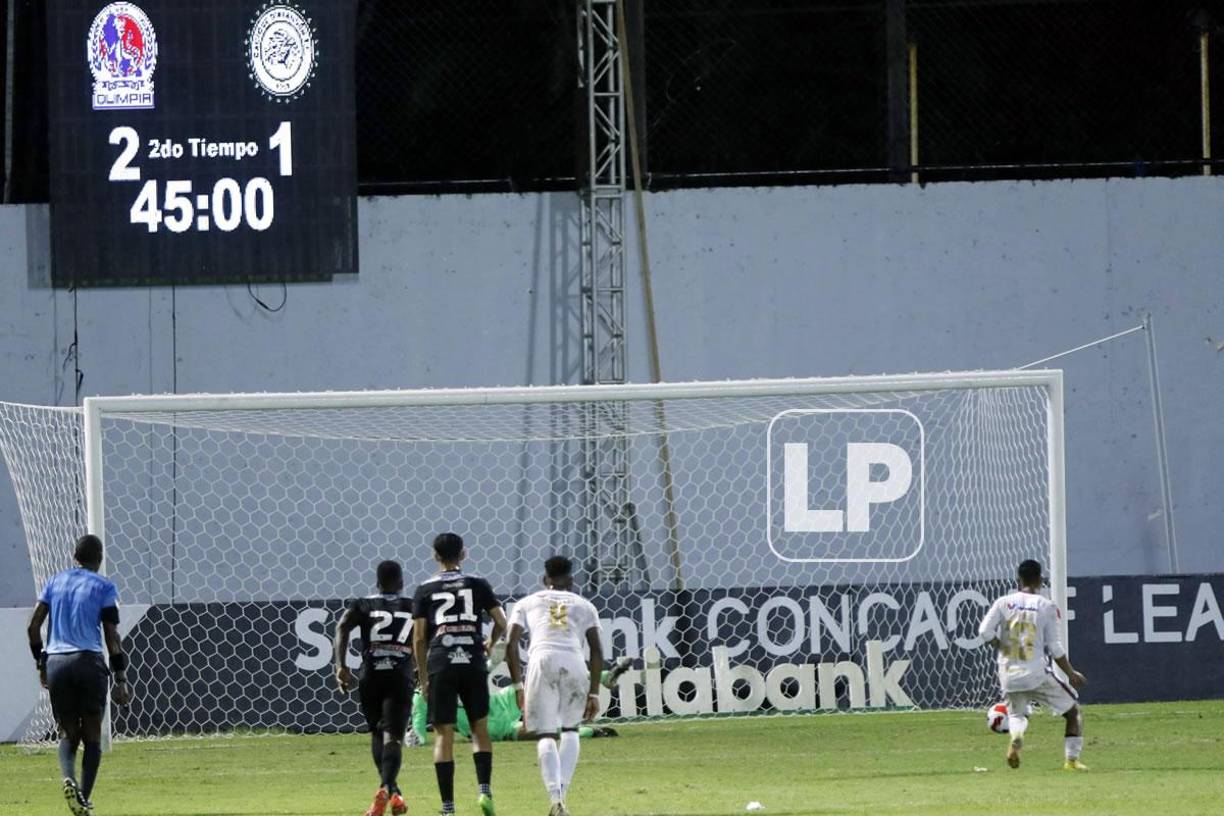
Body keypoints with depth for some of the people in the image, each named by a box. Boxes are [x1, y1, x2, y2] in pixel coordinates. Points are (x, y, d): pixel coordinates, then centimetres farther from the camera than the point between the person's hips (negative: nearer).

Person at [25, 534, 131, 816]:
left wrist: (40, 662, 19)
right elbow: (112, 635, -3)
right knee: (92, 735, 7)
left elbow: (33, 626, 9)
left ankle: (68, 777, -21)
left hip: (56, 663, 3)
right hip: (89, 662, -3)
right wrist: (121, 677, 1)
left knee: (68, 734, 10)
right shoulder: (103, 588, 2)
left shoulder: (55, 582, 12)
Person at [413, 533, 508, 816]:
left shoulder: (425, 590, 6)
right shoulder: (478, 585, 7)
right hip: (473, 664, 1)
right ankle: (485, 790, -6)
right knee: (480, 727, 12)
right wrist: (490, 644, 28)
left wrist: (423, 678, 11)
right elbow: (501, 623, 7)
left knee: (444, 735, 2)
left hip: (440, 666, -1)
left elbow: (419, 638, 3)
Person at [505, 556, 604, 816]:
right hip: (575, 663, 1)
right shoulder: (583, 605, 25)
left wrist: (518, 685, 14)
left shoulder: (527, 603, 25)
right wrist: (594, 692, 16)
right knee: (570, 729, 21)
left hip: (542, 661, -1)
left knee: (545, 735, 0)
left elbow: (511, 644, 11)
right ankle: (562, 792, 6)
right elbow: (596, 650, 14)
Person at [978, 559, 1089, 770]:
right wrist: (1071, 674, 9)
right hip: (1037, 676, -3)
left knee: (1016, 713, 26)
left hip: (1009, 675, 3)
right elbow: (1055, 648, -4)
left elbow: (985, 632, -7)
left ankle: (1015, 737, -9)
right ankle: (1072, 759, 4)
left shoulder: (1004, 602, 2)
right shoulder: (1046, 606, -4)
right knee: (1074, 711, 13)